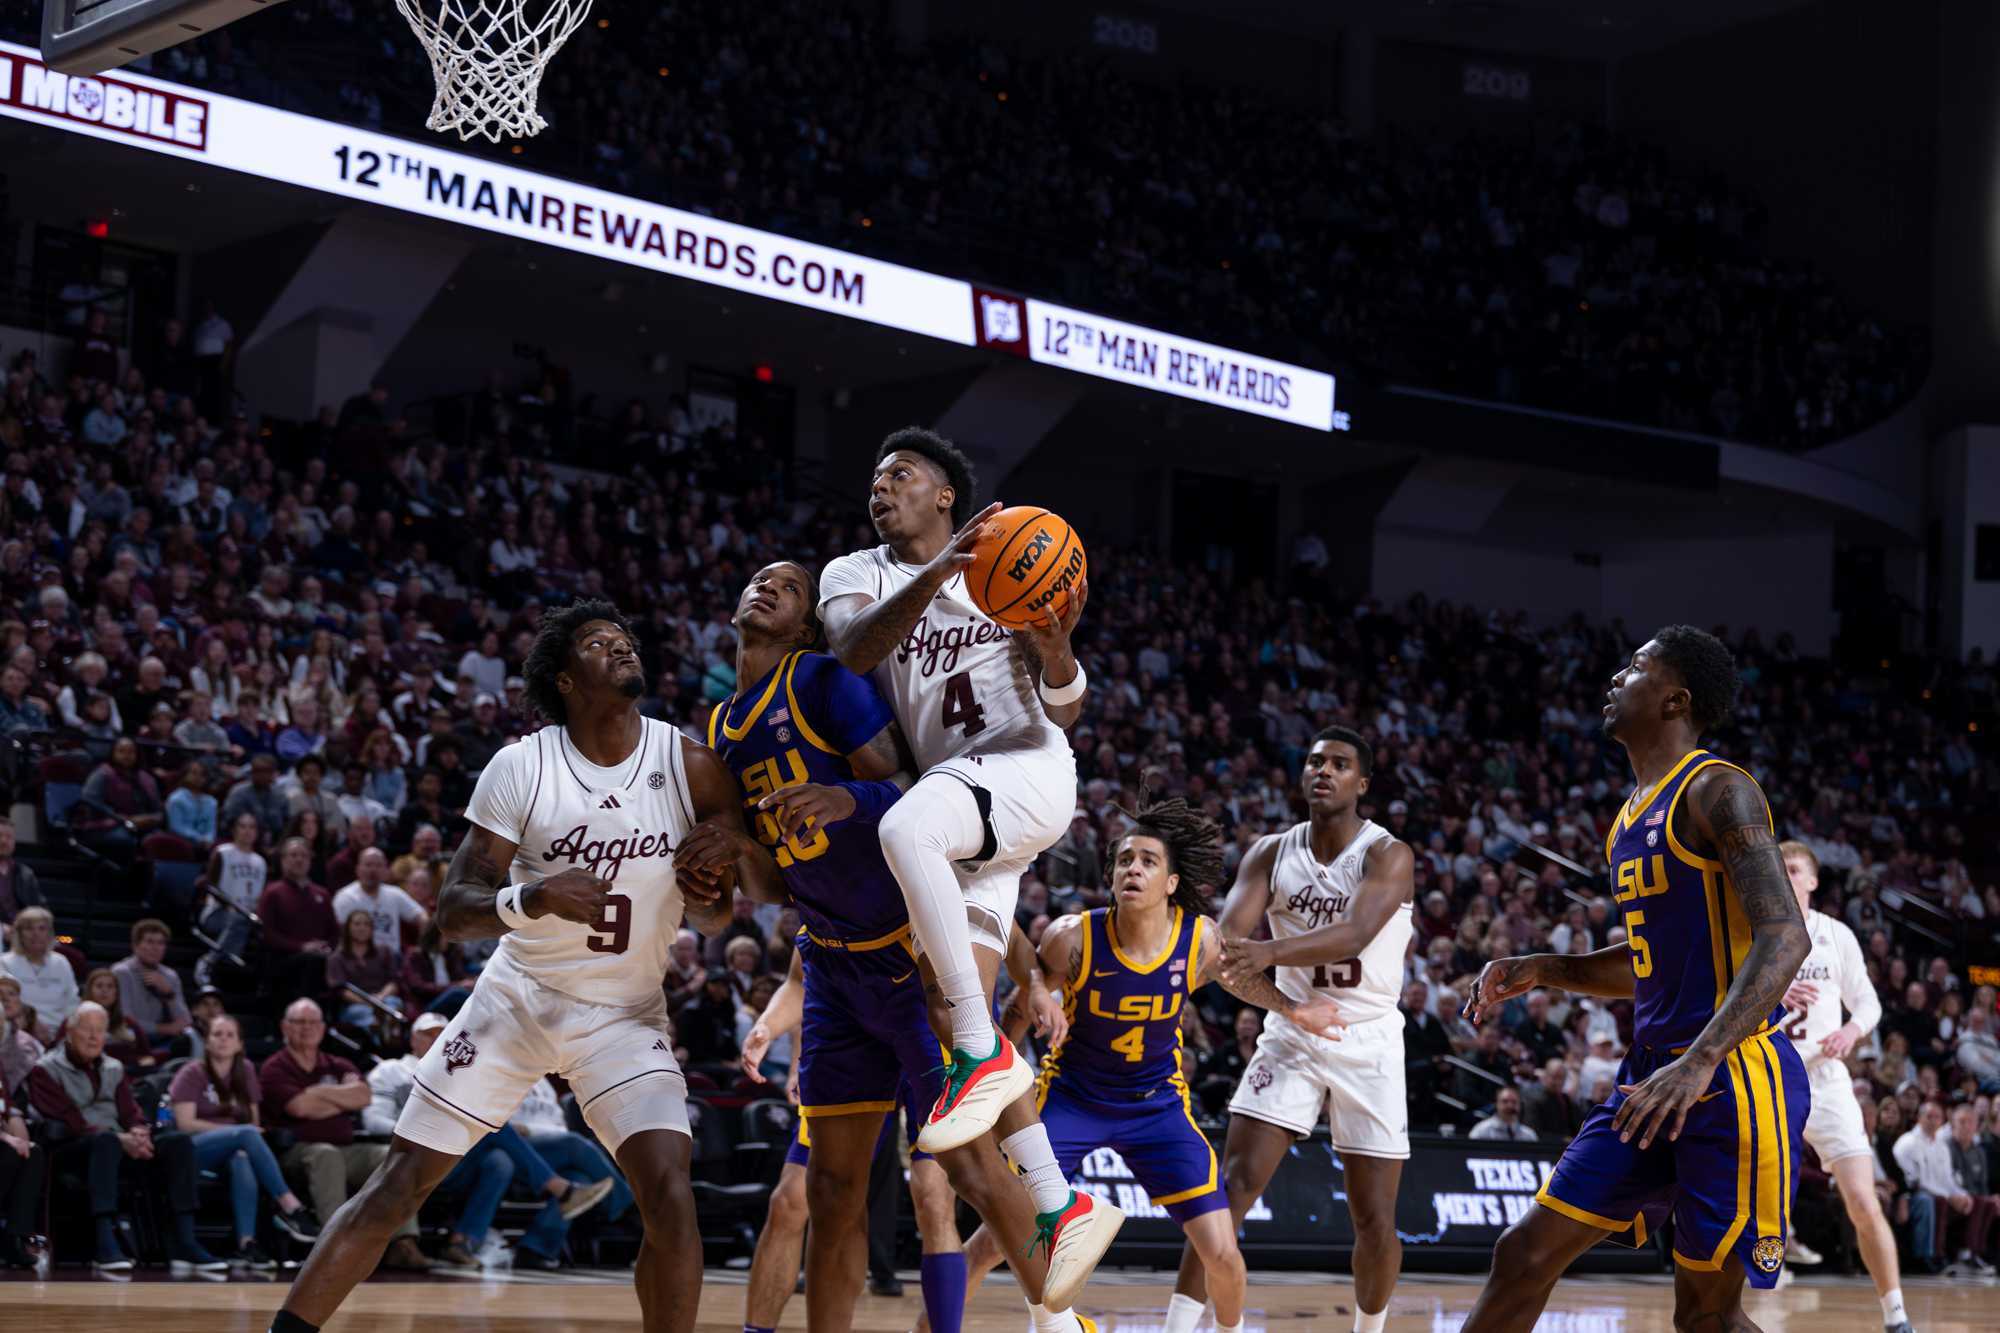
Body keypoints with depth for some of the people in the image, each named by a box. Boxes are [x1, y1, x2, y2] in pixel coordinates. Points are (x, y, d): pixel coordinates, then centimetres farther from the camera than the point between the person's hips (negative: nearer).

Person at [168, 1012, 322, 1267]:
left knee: (242, 1160, -37)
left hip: (232, 1152, 3)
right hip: (193, 1151, -3)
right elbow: (185, 1124, -8)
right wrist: (235, 1130, -14)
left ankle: (246, 1242, -47)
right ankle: (289, 1205, -36)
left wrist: (244, 1146, -8)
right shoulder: (192, 1073, 3)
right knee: (246, 1135, -33)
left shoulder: (245, 1071, 18)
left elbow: (253, 1120, 16)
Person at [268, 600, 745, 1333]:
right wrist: (531, 899, -34)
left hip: (626, 1014, 0)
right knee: (398, 1184, -3)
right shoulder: (521, 766, -12)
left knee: (670, 1197, -19)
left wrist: (708, 899, -20)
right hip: (519, 996, 0)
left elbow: (714, 916, 5)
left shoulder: (690, 765, -9)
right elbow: (451, 909, -14)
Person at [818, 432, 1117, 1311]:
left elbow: (1064, 711, 7)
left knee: (905, 827, -37)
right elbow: (854, 649, -12)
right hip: (952, 796, 5)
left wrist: (1056, 647, -15)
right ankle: (1063, 1209, 3)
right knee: (950, 1020, -5)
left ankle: (984, 1053, -31)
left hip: (1026, 769, -5)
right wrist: (935, 575, -27)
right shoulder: (856, 575, 13)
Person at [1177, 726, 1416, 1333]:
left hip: (1368, 1041, -2)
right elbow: (1229, 929, -13)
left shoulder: (1388, 856, -14)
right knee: (1233, 1185, -11)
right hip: (1292, 1035, 2)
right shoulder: (1271, 854, -1)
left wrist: (1272, 951, -49)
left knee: (1375, 1219, -1)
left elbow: (1356, 934, -32)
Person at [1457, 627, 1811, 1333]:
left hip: (1732, 1079, -9)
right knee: (1526, 1252, 7)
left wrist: (1697, 1065, -32)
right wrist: (1539, 970, 13)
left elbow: (1785, 938, -23)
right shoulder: (1632, 815, 17)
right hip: (1653, 1073, 9)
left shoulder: (1717, 792, -11)